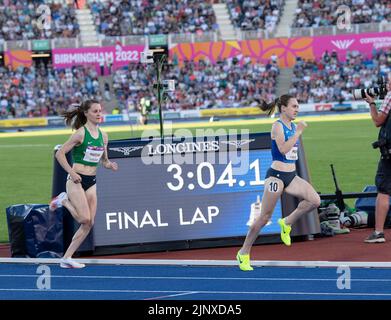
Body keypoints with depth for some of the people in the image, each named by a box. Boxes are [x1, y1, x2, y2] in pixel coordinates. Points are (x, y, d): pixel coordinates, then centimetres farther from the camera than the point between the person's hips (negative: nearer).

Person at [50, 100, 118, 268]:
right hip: (76, 179, -7)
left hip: (92, 181, 7)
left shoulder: (103, 136, 8)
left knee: (89, 223, 1)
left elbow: (104, 160, 19)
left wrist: (109, 165, -4)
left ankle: (67, 258, 6)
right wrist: (71, 172, -18)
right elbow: (60, 153, -11)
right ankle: (64, 200, 11)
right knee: (85, 219, -17)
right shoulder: (80, 134, -11)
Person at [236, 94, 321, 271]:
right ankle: (244, 253, 9)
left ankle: (287, 223, 7)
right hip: (276, 175, -7)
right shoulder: (277, 126, -12)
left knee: (315, 200, -13)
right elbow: (283, 149, -27)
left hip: (291, 176, 7)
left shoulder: (293, 126, 12)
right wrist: (298, 132, -23)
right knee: (264, 217, -3)